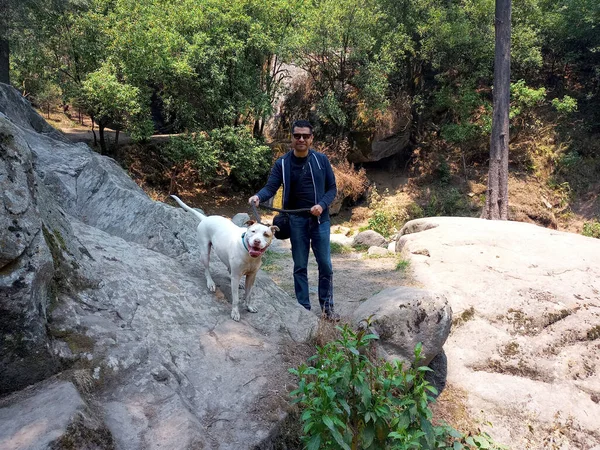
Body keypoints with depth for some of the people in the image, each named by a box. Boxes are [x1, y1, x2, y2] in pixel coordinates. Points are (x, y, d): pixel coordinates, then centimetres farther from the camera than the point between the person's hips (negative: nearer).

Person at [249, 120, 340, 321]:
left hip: (320, 220, 1)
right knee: (300, 266, 7)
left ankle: (327, 307, 20)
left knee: (325, 265, 3)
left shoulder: (321, 160, 0)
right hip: (297, 220, 0)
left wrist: (322, 205, -14)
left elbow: (332, 188, 3)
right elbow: (271, 187, -11)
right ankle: (304, 308, 18)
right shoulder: (282, 163, -2)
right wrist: (258, 196, -32)